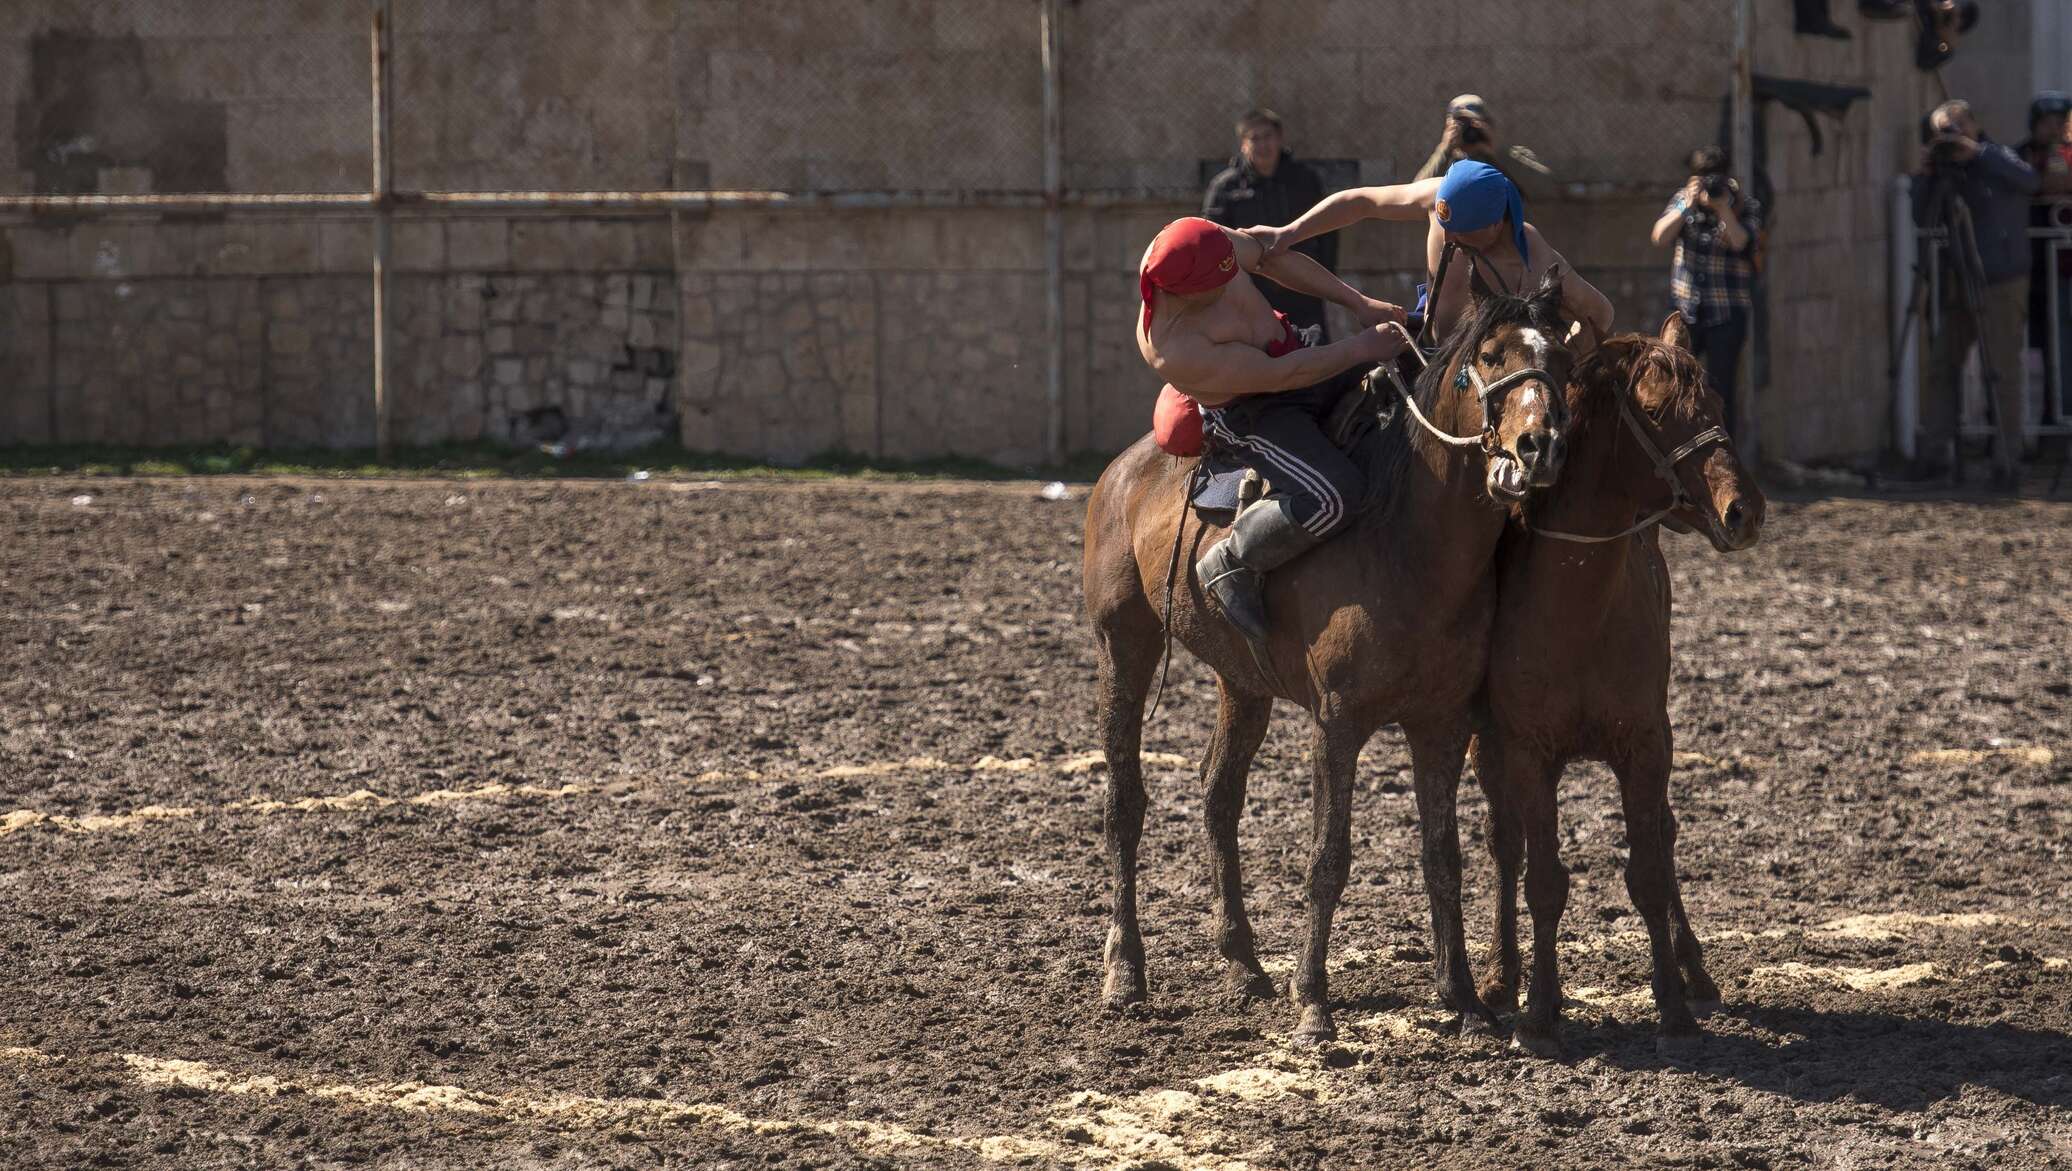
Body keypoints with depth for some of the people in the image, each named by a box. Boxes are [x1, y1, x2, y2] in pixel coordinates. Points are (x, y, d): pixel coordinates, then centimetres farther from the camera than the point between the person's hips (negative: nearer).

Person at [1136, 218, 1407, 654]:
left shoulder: (1200, 247, -17)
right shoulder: (1173, 349, -34)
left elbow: (1273, 259, 2)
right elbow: (1278, 375, -28)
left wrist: (1359, 303, -1)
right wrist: (1361, 348, -22)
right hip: (1254, 416, -8)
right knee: (1331, 495, -29)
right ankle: (1230, 568, -6)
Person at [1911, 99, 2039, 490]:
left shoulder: (1996, 159, -5)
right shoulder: (1949, 172, 12)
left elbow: (2028, 180, -27)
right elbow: (1925, 220, 6)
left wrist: (1976, 151, -25)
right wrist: (1924, 177, -7)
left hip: (2001, 285, -7)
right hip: (1960, 286, 7)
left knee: (2001, 372, -7)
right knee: (1941, 365, 7)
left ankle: (2008, 460, -4)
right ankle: (1938, 450, 15)